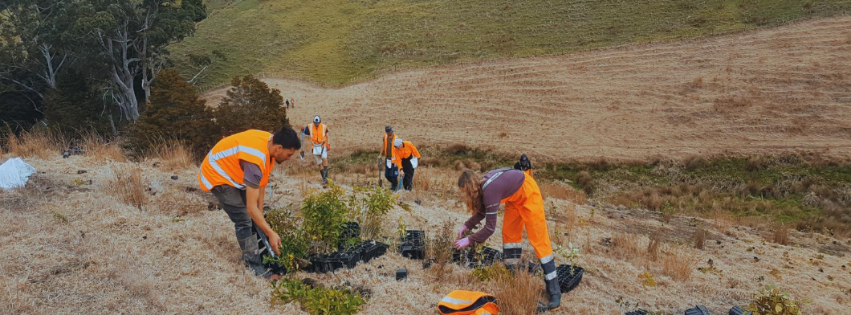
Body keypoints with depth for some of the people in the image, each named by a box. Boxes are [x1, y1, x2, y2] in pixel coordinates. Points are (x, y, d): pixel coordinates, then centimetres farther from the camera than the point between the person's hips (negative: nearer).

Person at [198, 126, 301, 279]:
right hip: (217, 175, -9)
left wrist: (260, 214, 0)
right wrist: (271, 233, -27)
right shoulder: (255, 160, -37)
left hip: (231, 170, 9)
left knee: (253, 217, 10)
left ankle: (251, 254, 22)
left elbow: (261, 182, -2)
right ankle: (255, 267, -3)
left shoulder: (270, 142, -10)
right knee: (244, 220, -11)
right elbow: (251, 207, -33)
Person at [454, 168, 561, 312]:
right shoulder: (483, 185, -7)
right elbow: (482, 212, 10)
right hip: (515, 194, 9)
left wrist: (469, 240, -17)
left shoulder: (490, 190, -32)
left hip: (528, 192, -9)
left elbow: (490, 228, -26)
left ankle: (554, 292, -6)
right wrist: (466, 225, 2)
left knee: (538, 240, -9)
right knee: (509, 234, 10)